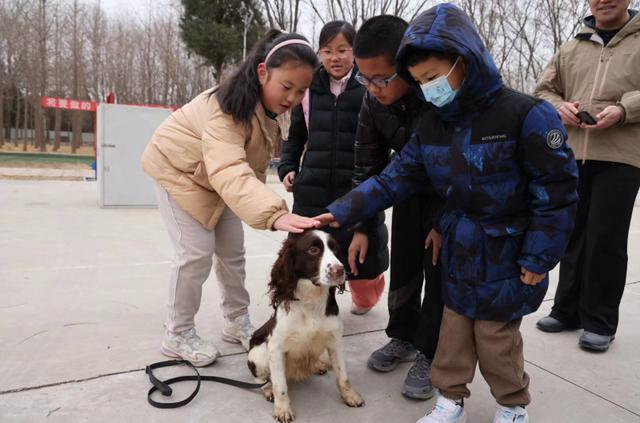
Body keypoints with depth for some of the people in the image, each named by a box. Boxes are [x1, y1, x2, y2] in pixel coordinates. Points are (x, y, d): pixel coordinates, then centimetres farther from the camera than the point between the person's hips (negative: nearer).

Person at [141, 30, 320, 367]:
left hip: (214, 177, 7)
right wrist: (274, 214, -68)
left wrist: (256, 190, -7)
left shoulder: (270, 106, -12)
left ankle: (237, 322, 21)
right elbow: (229, 172, -55)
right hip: (178, 169, -7)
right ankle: (178, 335, 6)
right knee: (197, 252, -12)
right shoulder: (229, 106, -38)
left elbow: (255, 161, 3)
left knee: (232, 250, 6)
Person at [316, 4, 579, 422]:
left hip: (505, 257, -5)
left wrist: (539, 259, -12)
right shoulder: (431, 125, -1)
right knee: (454, 329, 15)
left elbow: (556, 192, -15)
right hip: (458, 250, 5)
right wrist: (342, 211, -12)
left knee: (496, 336, 9)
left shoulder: (526, 115, -18)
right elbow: (395, 179, -2)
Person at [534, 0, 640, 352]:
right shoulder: (570, 50, 17)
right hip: (572, 157, 4)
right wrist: (560, 107, -4)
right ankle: (568, 309, 24)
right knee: (573, 235, 10)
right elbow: (543, 91, 18)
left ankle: (600, 321, 11)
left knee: (606, 239, -3)